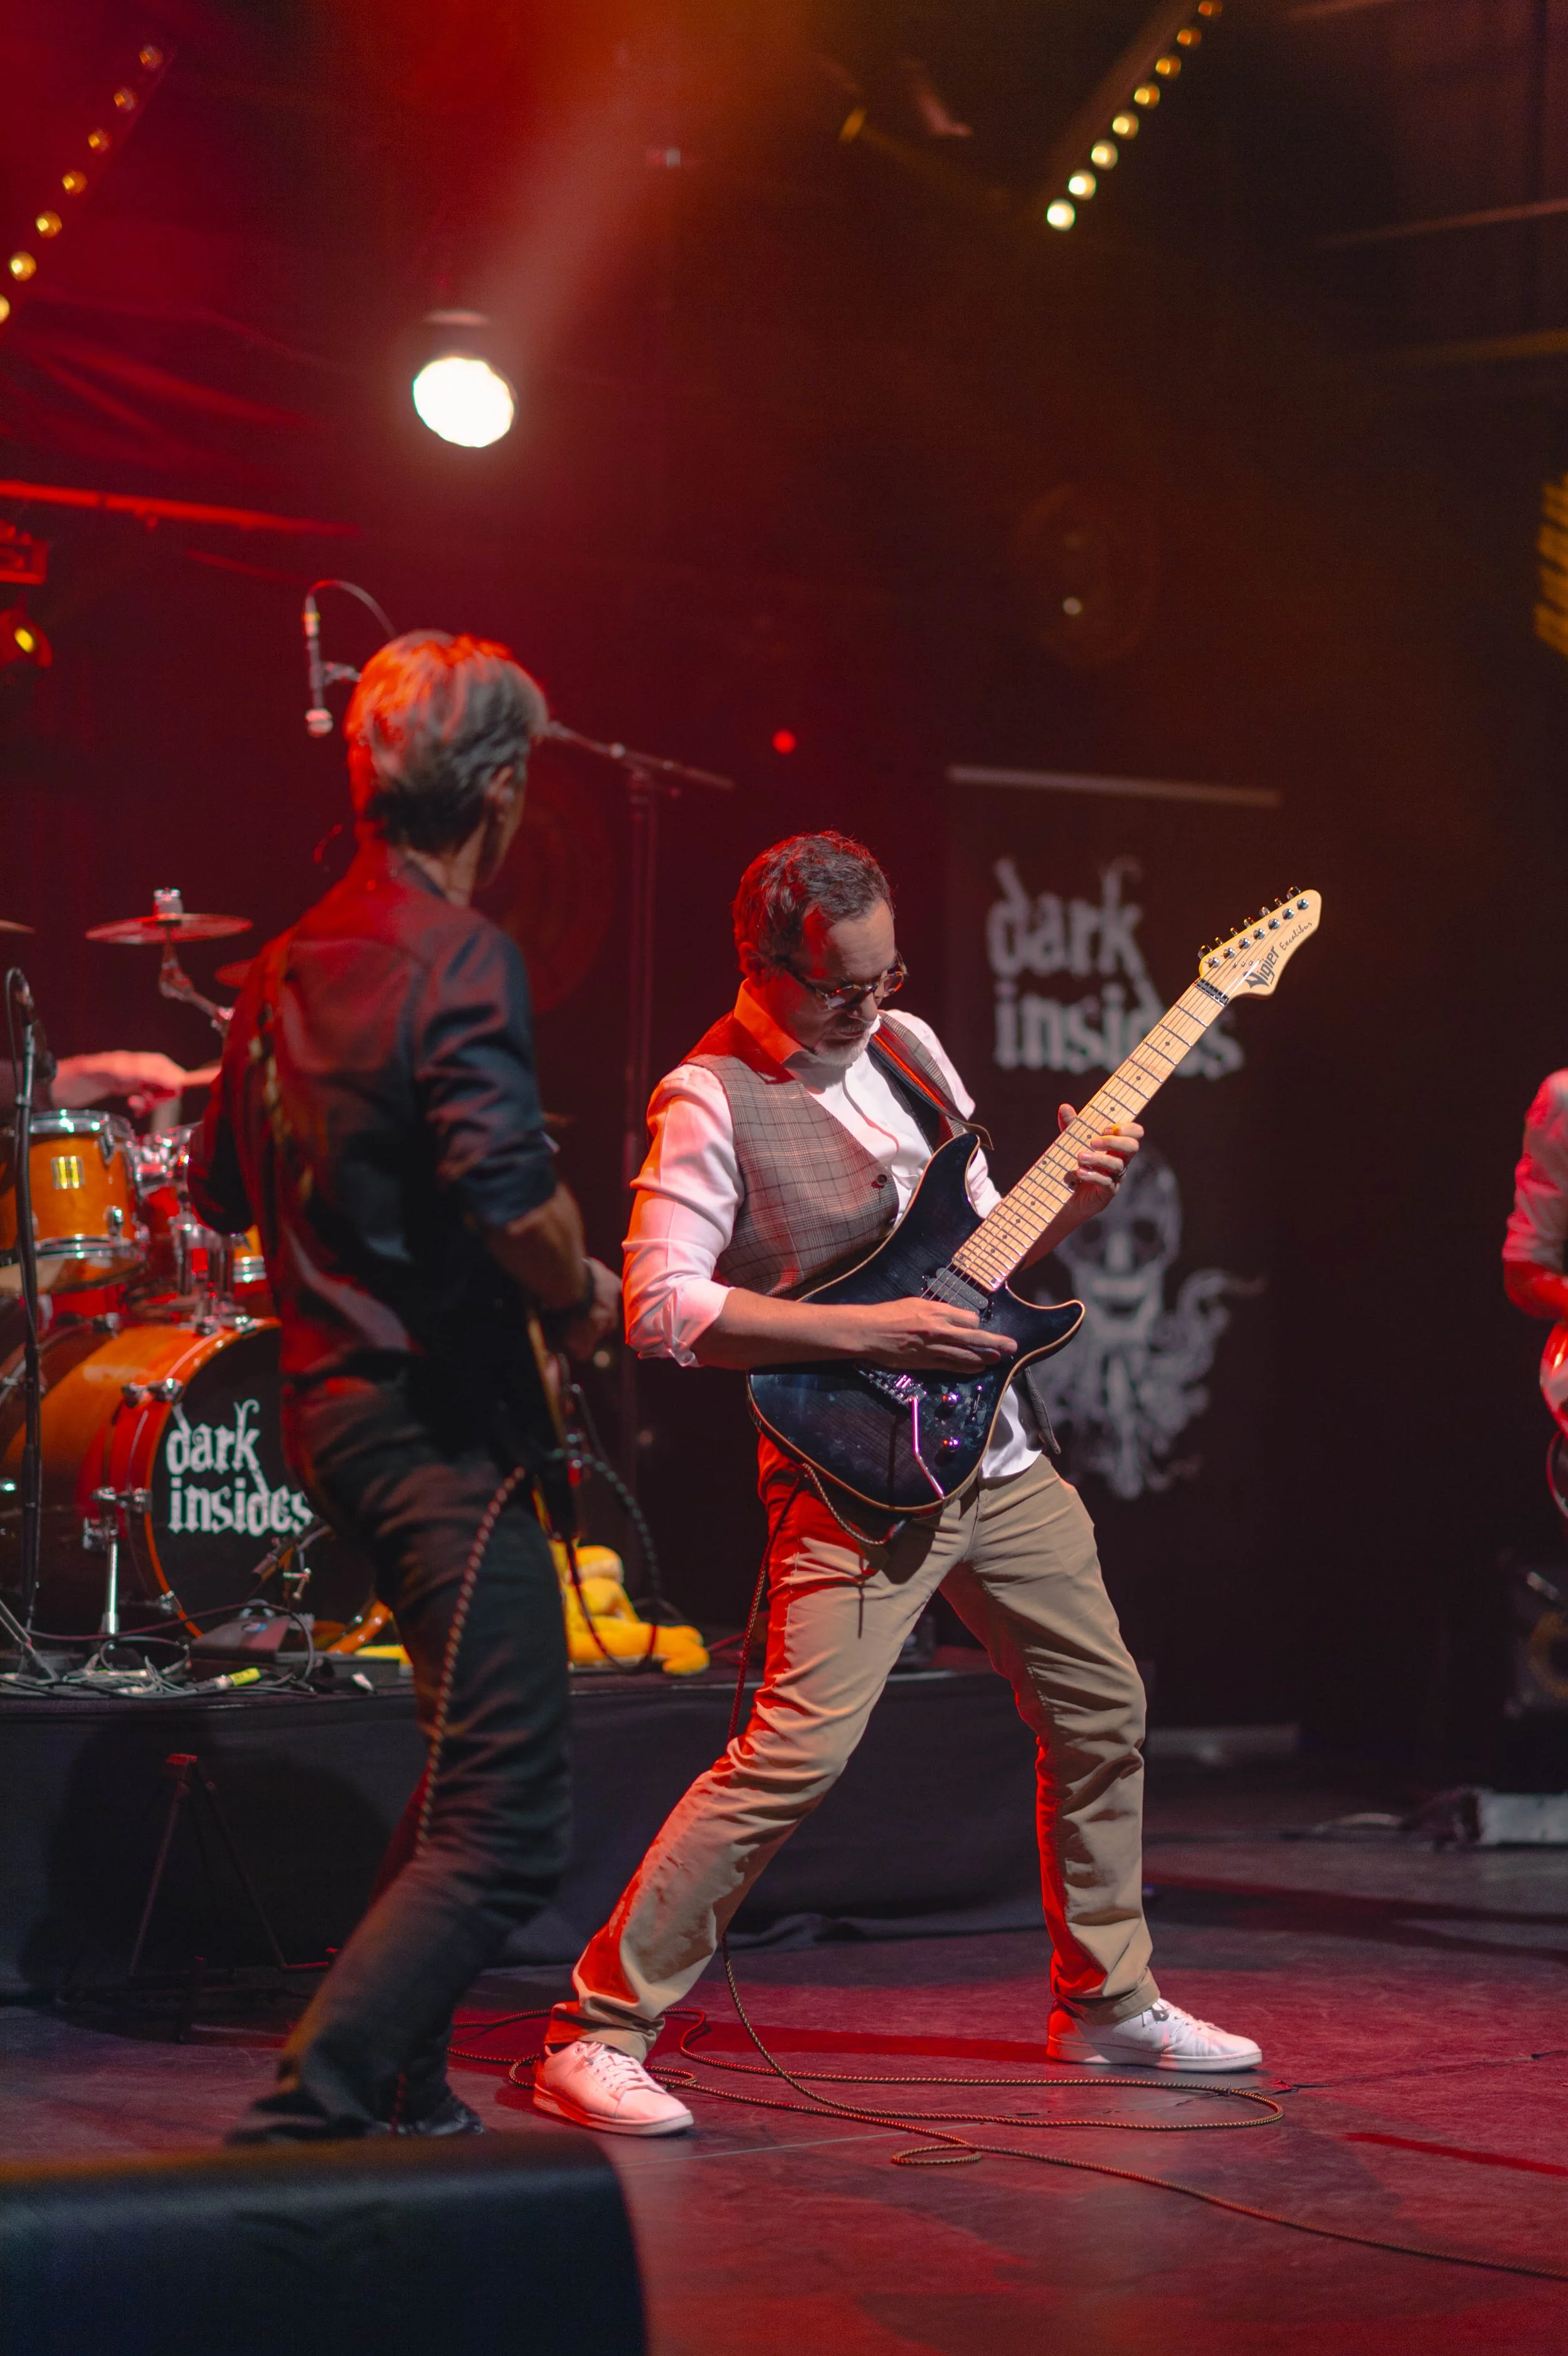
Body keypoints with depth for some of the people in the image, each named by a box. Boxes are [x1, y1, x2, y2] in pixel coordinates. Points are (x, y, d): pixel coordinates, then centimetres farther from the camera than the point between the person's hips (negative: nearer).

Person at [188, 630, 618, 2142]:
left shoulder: (293, 960, 13)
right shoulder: (457, 958, -14)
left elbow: (219, 1184, 22)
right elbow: (506, 1188, -27)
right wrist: (584, 1300, -10)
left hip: (330, 1406, 10)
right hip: (435, 1422, -10)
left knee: (468, 1771, 23)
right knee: (507, 1830, -11)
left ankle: (397, 2090, 26)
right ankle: (305, 2117, -19)